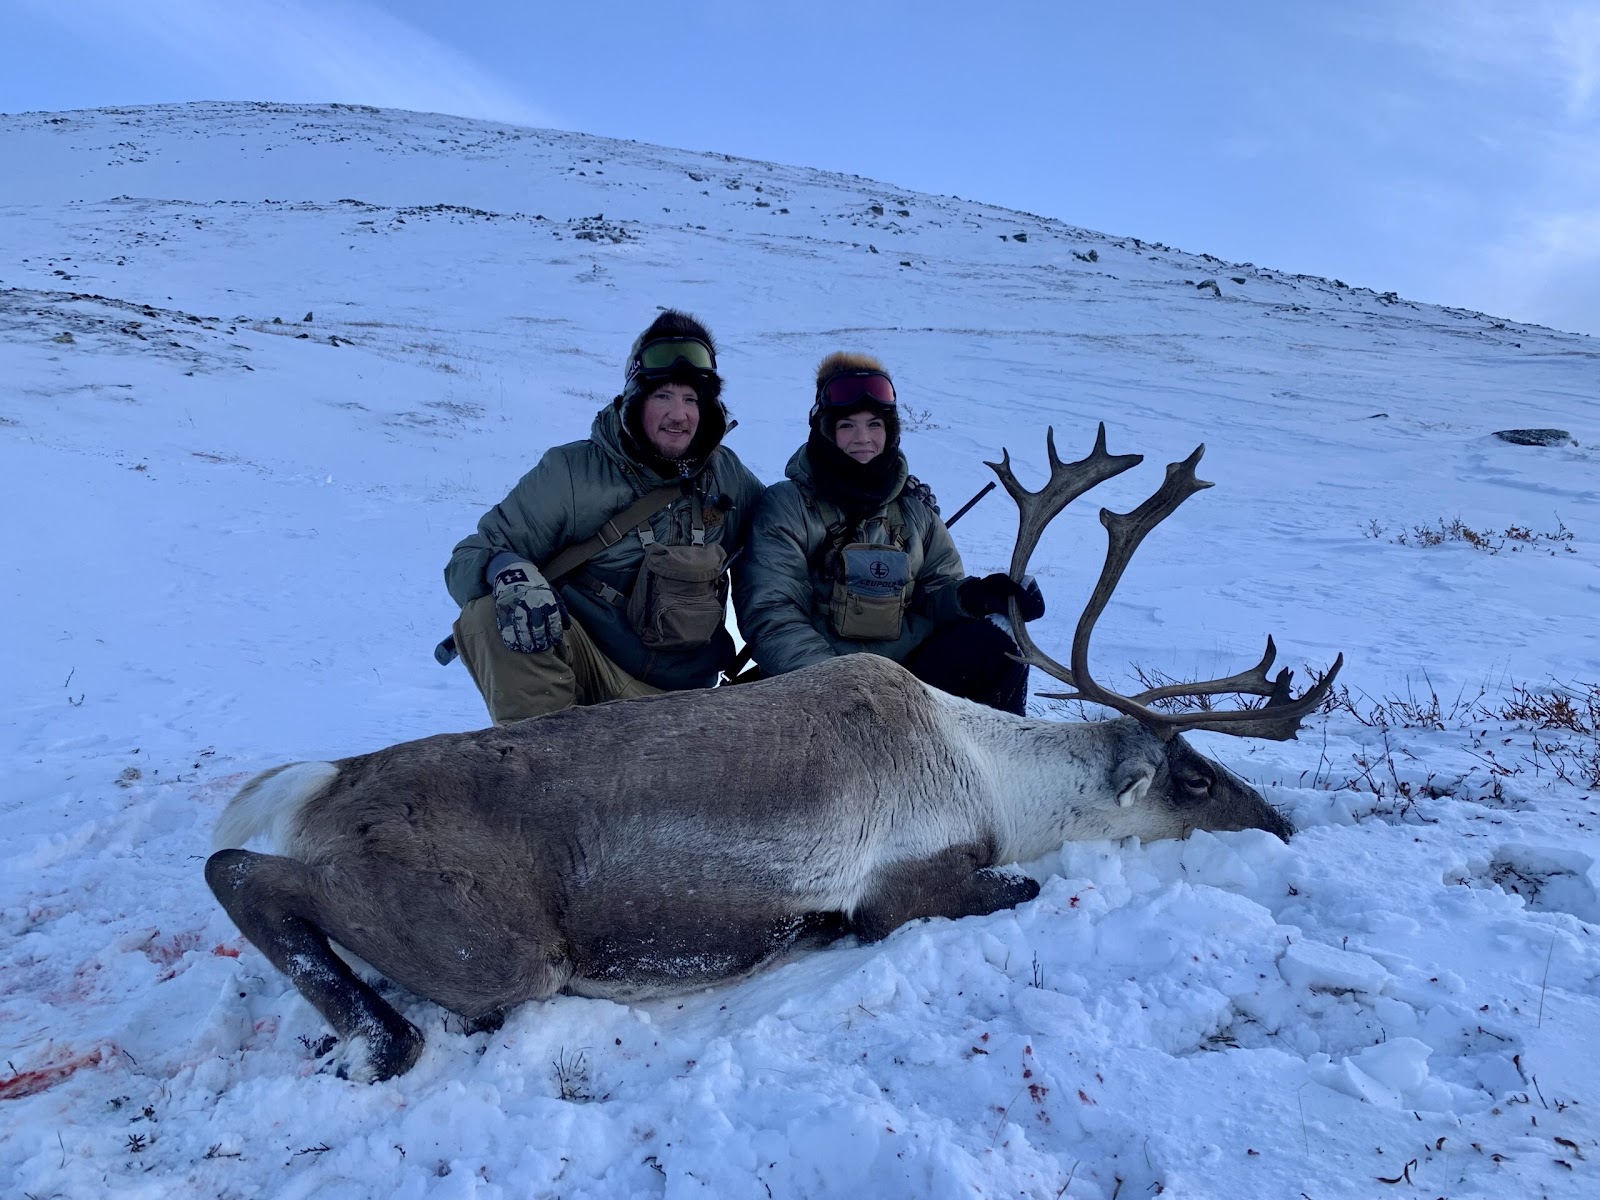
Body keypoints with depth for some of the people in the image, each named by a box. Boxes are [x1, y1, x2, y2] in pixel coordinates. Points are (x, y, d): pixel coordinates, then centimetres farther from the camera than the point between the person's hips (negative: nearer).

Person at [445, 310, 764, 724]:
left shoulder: (728, 476, 5)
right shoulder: (571, 471, -4)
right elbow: (469, 557, -6)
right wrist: (509, 574, -31)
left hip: (676, 694, 3)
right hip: (575, 666, -3)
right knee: (488, 612, -30)